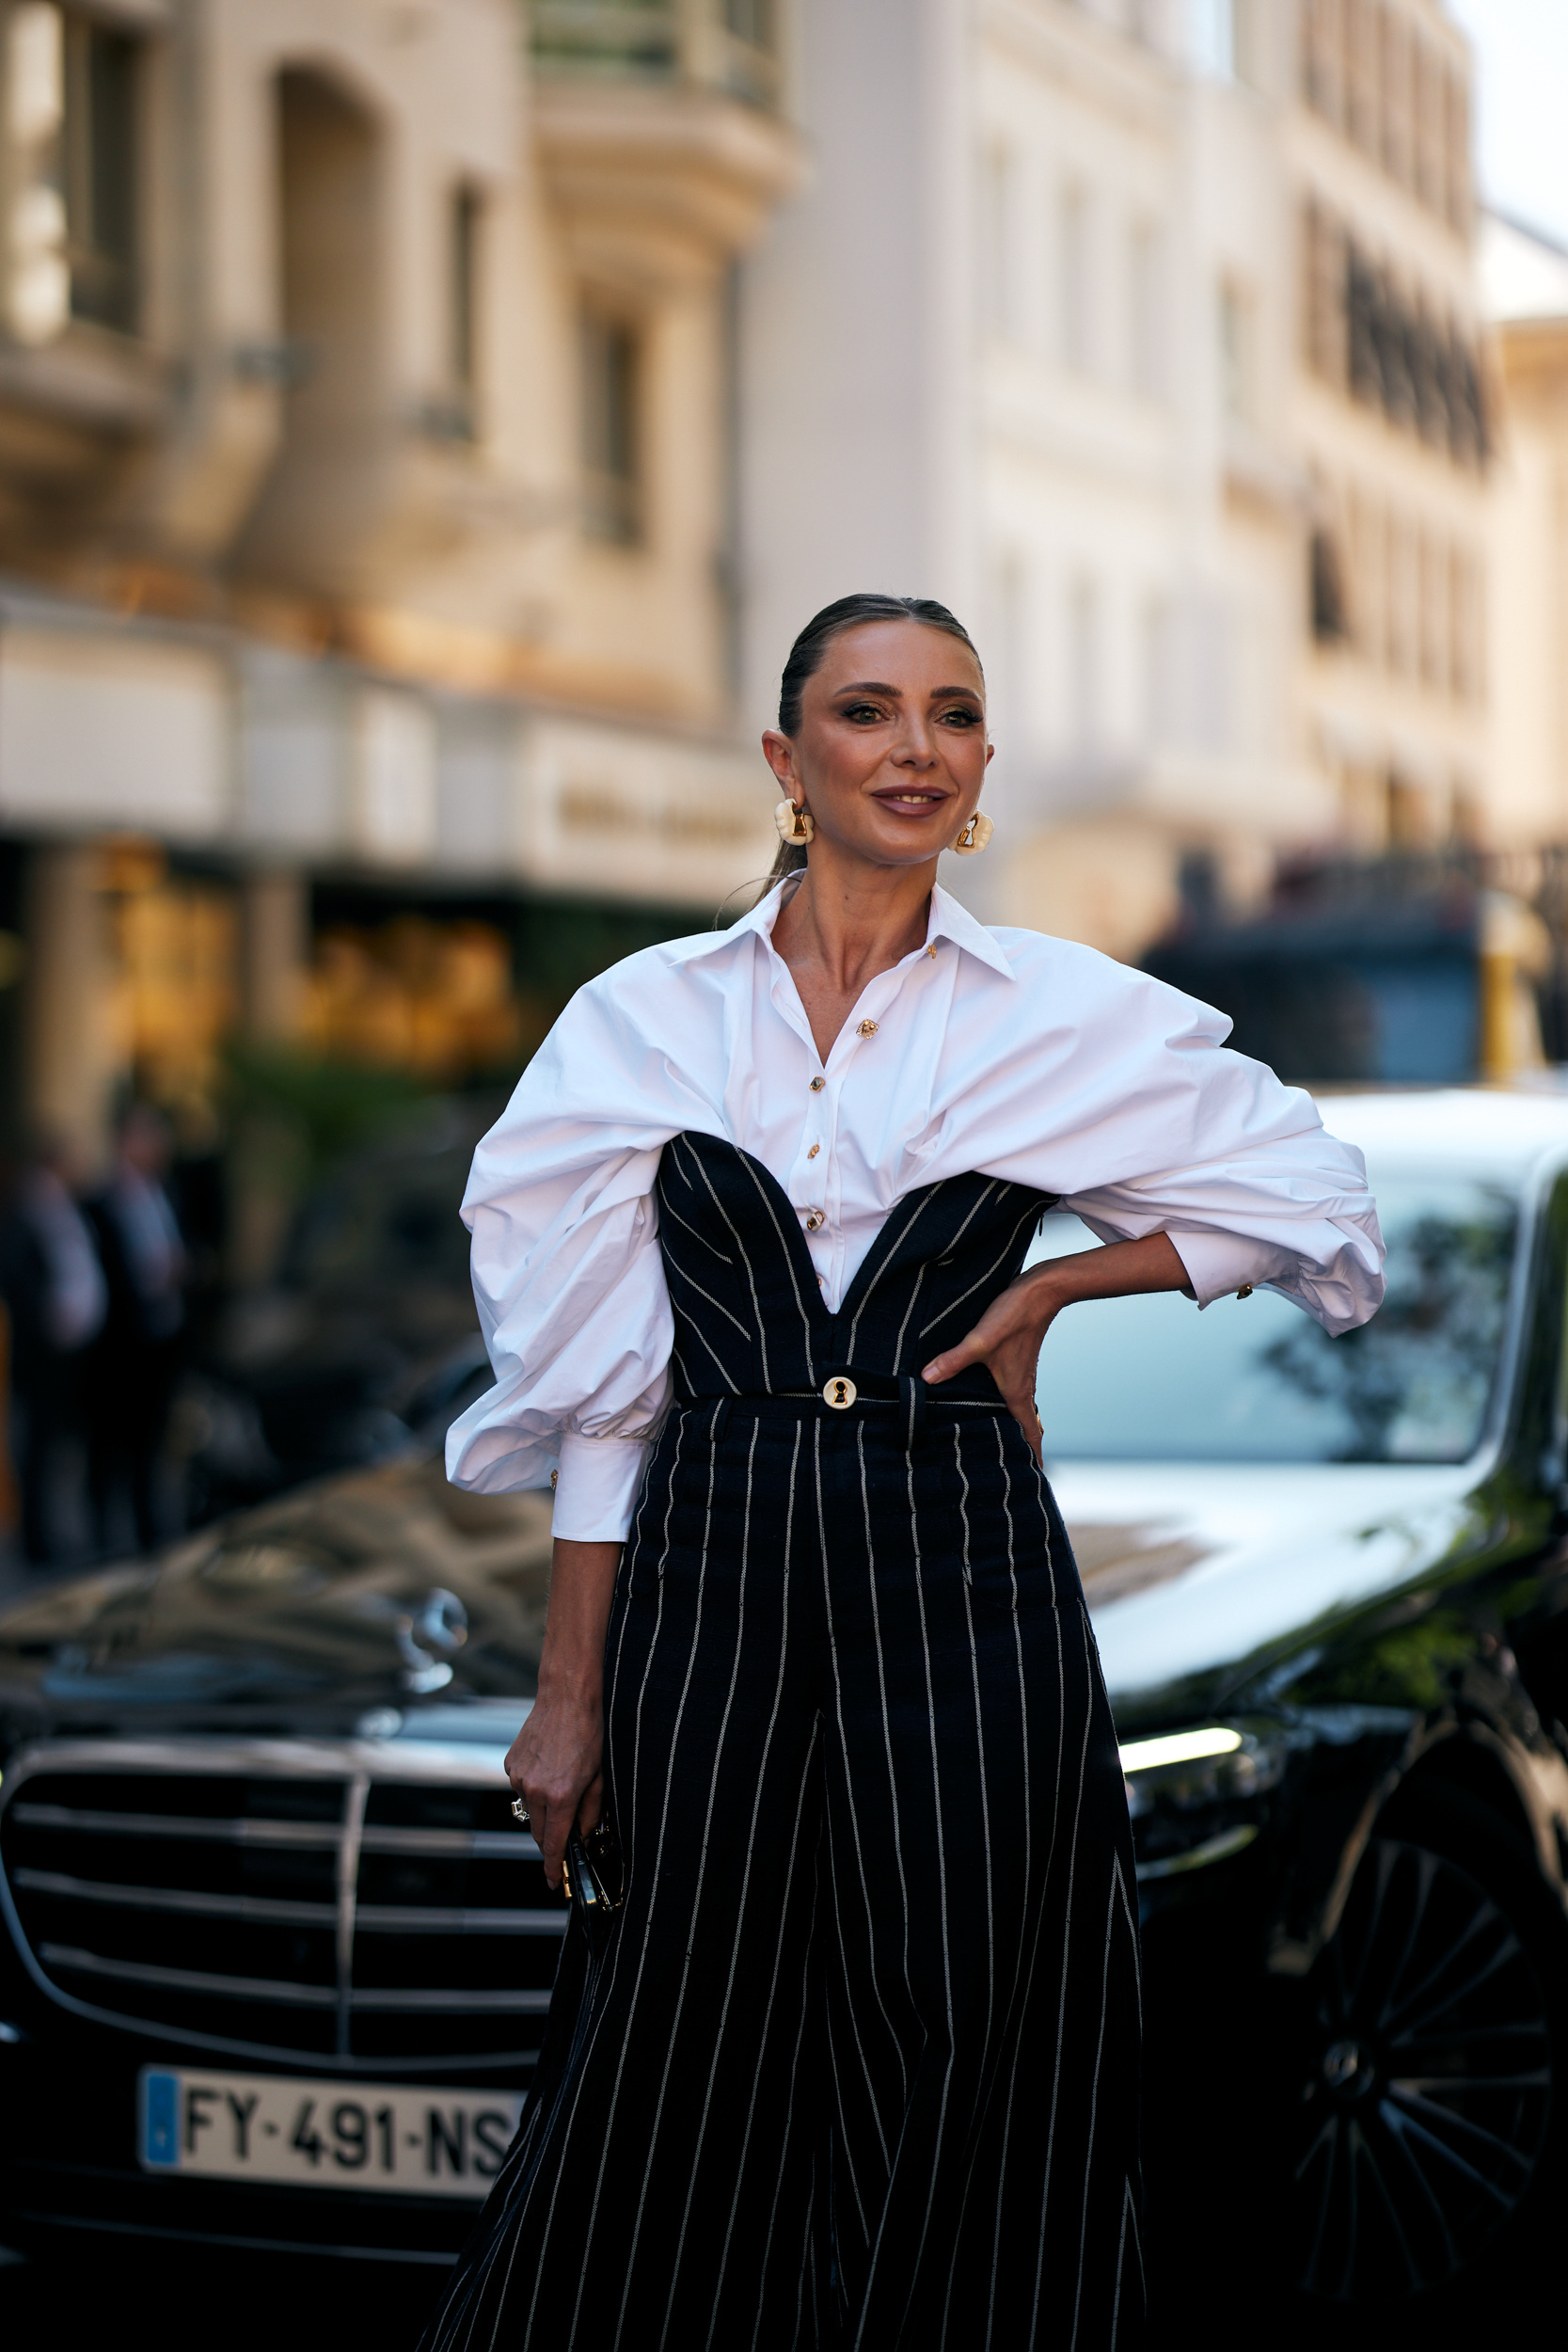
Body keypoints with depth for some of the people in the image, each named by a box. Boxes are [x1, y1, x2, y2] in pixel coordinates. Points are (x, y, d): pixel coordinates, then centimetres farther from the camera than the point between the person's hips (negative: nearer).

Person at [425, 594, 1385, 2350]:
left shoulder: (1073, 1019, 4)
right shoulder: (646, 1020, 5)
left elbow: (1309, 1203, 12)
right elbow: (597, 1388, 6)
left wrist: (1039, 1291, 2)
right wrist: (572, 1692, 3)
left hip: (962, 1569, 0)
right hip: (713, 1569, 1)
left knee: (963, 2061, 2)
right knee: (679, 2071, 4)